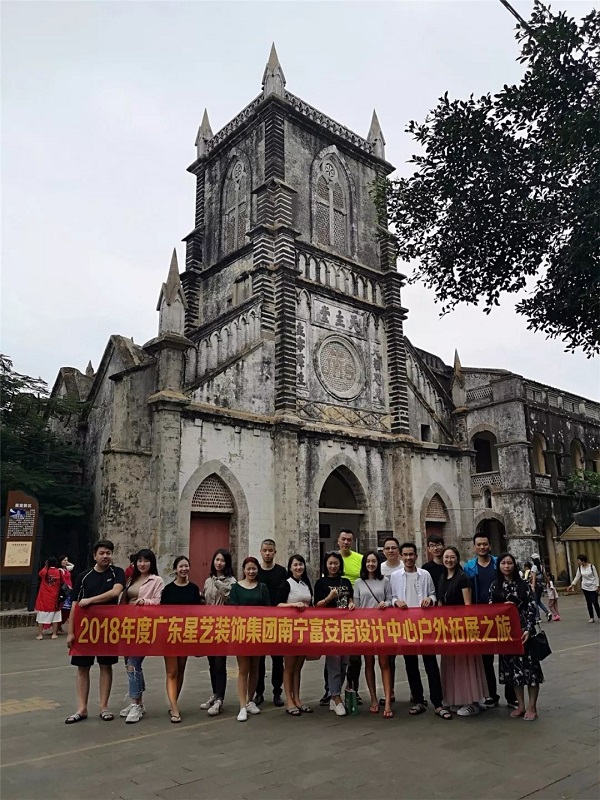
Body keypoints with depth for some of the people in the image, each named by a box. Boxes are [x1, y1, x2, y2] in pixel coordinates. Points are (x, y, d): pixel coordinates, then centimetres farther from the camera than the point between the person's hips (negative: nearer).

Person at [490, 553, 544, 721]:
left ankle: (532, 707, 12)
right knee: (512, 667, 8)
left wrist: (528, 629, -15)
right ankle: (520, 705, 20)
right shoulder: (494, 586, 4)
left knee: (529, 666, 0)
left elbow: (532, 609, -6)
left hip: (523, 630, -2)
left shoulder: (524, 584, -4)